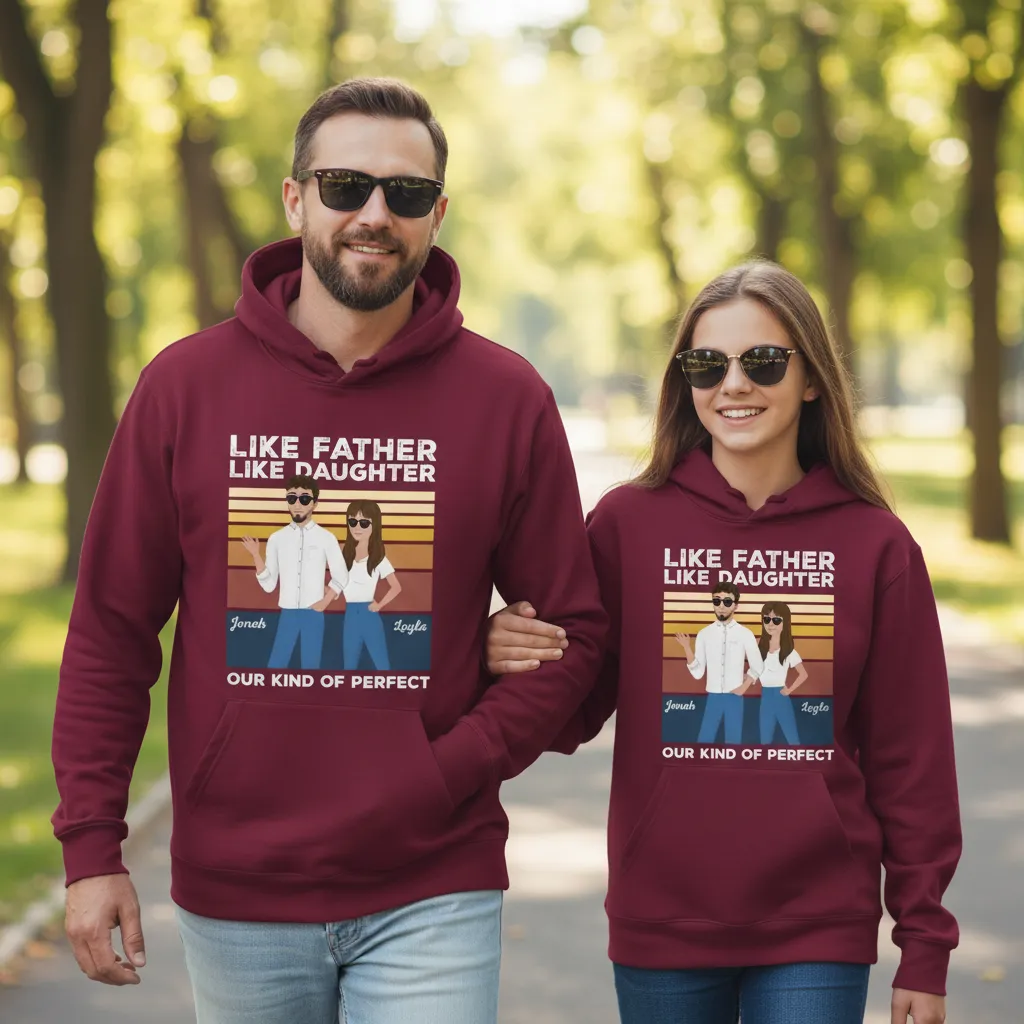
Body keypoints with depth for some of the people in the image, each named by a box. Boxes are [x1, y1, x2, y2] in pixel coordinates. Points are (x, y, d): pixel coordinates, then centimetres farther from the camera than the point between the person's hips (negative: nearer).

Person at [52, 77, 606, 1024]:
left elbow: (571, 630, 3)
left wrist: (448, 772, -10)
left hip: (431, 896, -1)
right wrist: (91, 846, -3)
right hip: (235, 892, 1)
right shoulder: (186, 386, 1)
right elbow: (112, 632, 2)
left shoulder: (506, 397, 0)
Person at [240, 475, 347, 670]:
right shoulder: (277, 538, 2)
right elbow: (269, 585, 2)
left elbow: (341, 577, 9)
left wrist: (325, 602, 0)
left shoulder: (326, 538, -1)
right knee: (275, 667, -2)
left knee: (310, 667, 2)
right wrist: (256, 555, -8)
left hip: (313, 613, -1)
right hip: (287, 613, 1)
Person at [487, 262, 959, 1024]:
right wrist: (516, 663, -20)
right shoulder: (628, 523, -3)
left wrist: (926, 946, 2)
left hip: (818, 934, 0)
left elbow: (911, 758, 3)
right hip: (662, 927, 0)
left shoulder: (875, 545, -1)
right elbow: (574, 715, 2)